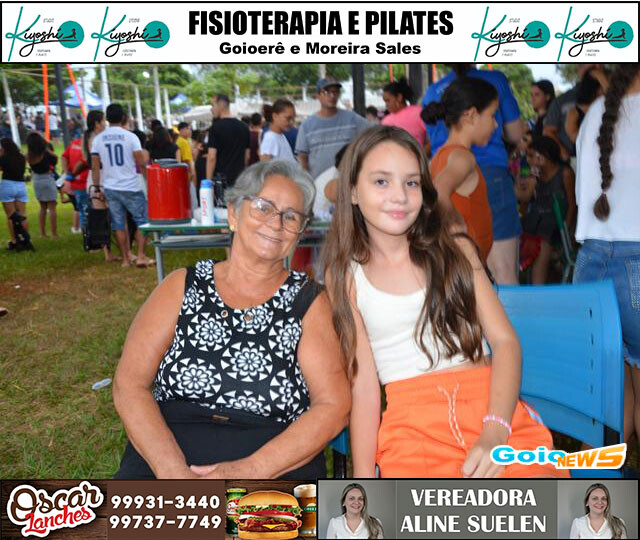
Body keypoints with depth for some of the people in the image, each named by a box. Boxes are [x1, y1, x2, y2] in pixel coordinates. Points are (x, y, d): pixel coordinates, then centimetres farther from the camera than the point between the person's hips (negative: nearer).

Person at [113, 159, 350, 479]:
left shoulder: (310, 302, 6)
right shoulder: (182, 287, 9)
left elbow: (334, 405, -1)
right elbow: (129, 385, 3)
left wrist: (252, 469, -13)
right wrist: (174, 471, -11)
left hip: (278, 468, 0)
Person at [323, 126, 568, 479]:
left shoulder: (456, 250, 11)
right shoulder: (344, 275, 8)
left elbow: (505, 340, 3)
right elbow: (363, 385, 3)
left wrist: (495, 433, -14)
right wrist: (363, 475, -8)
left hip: (492, 407, 1)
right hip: (410, 421, -1)